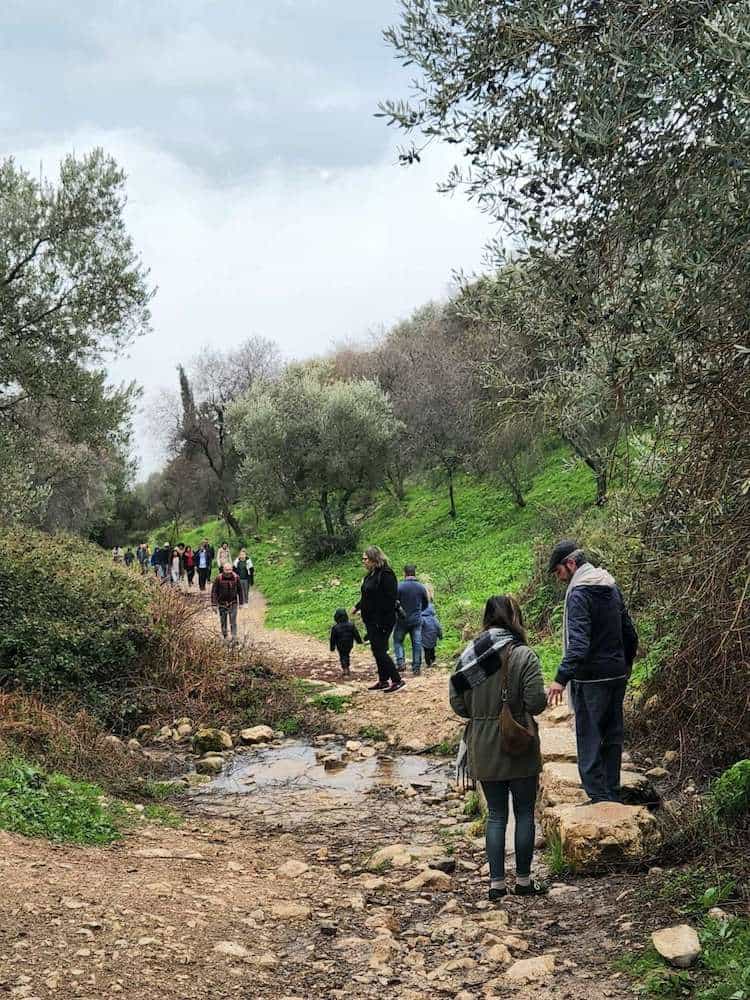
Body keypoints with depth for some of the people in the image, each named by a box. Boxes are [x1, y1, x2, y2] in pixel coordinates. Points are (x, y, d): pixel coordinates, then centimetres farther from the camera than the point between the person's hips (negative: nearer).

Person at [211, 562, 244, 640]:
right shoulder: (219, 578, -12)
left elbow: (240, 590, 4)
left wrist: (241, 602, 7)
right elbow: (214, 591, -7)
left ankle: (234, 638, -1)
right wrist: (214, 604, -11)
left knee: (233, 622, -5)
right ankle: (224, 636, 26)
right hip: (222, 603, 0)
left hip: (233, 603, 0)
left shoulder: (236, 577, -7)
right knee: (223, 622, 10)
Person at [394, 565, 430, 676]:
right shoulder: (421, 587, -1)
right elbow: (426, 604, 10)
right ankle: (416, 668, 6)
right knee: (417, 643, 6)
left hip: (402, 620, -2)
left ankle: (400, 662, -3)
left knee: (398, 641, 13)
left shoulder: (400, 586, -12)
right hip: (417, 620, 2)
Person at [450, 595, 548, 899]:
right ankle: (523, 880, 20)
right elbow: (536, 702, -17)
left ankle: (496, 883, 15)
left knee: (496, 815, 14)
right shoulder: (523, 655, -14)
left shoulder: (468, 654, -3)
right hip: (520, 749, -3)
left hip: (483, 750, 3)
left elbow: (457, 703, -2)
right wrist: (520, 707, 5)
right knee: (524, 814, 12)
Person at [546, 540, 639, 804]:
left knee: (589, 741, -1)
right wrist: (626, 664, 29)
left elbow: (578, 642, -28)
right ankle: (613, 796, 23)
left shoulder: (579, 593, -17)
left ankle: (600, 798, -2)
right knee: (613, 738, 15)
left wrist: (562, 678, -33)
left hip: (591, 679, -9)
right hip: (617, 674, 9)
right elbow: (629, 632, 17)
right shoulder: (611, 586, 10)